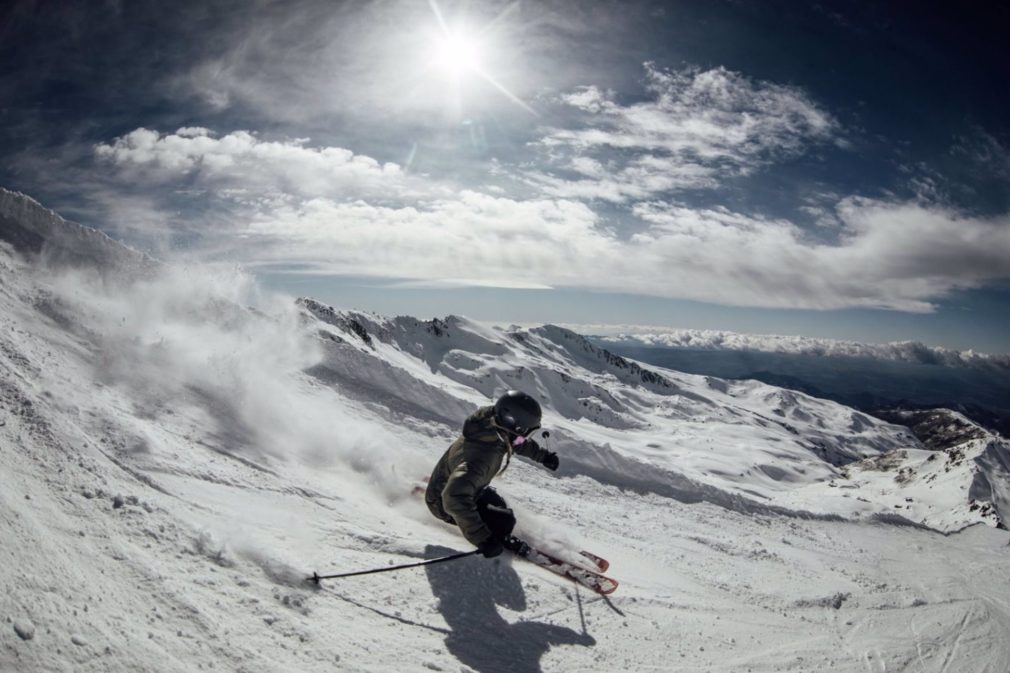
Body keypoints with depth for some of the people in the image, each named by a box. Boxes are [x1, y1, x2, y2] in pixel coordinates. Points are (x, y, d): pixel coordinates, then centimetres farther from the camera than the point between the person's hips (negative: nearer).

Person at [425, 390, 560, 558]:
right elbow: (454, 498, -49)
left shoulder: (494, 426, -15)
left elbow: (517, 441, 10)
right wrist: (482, 539, -48)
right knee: (504, 520, -15)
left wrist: (542, 455, 21)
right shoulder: (482, 456, -42)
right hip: (444, 504, -8)